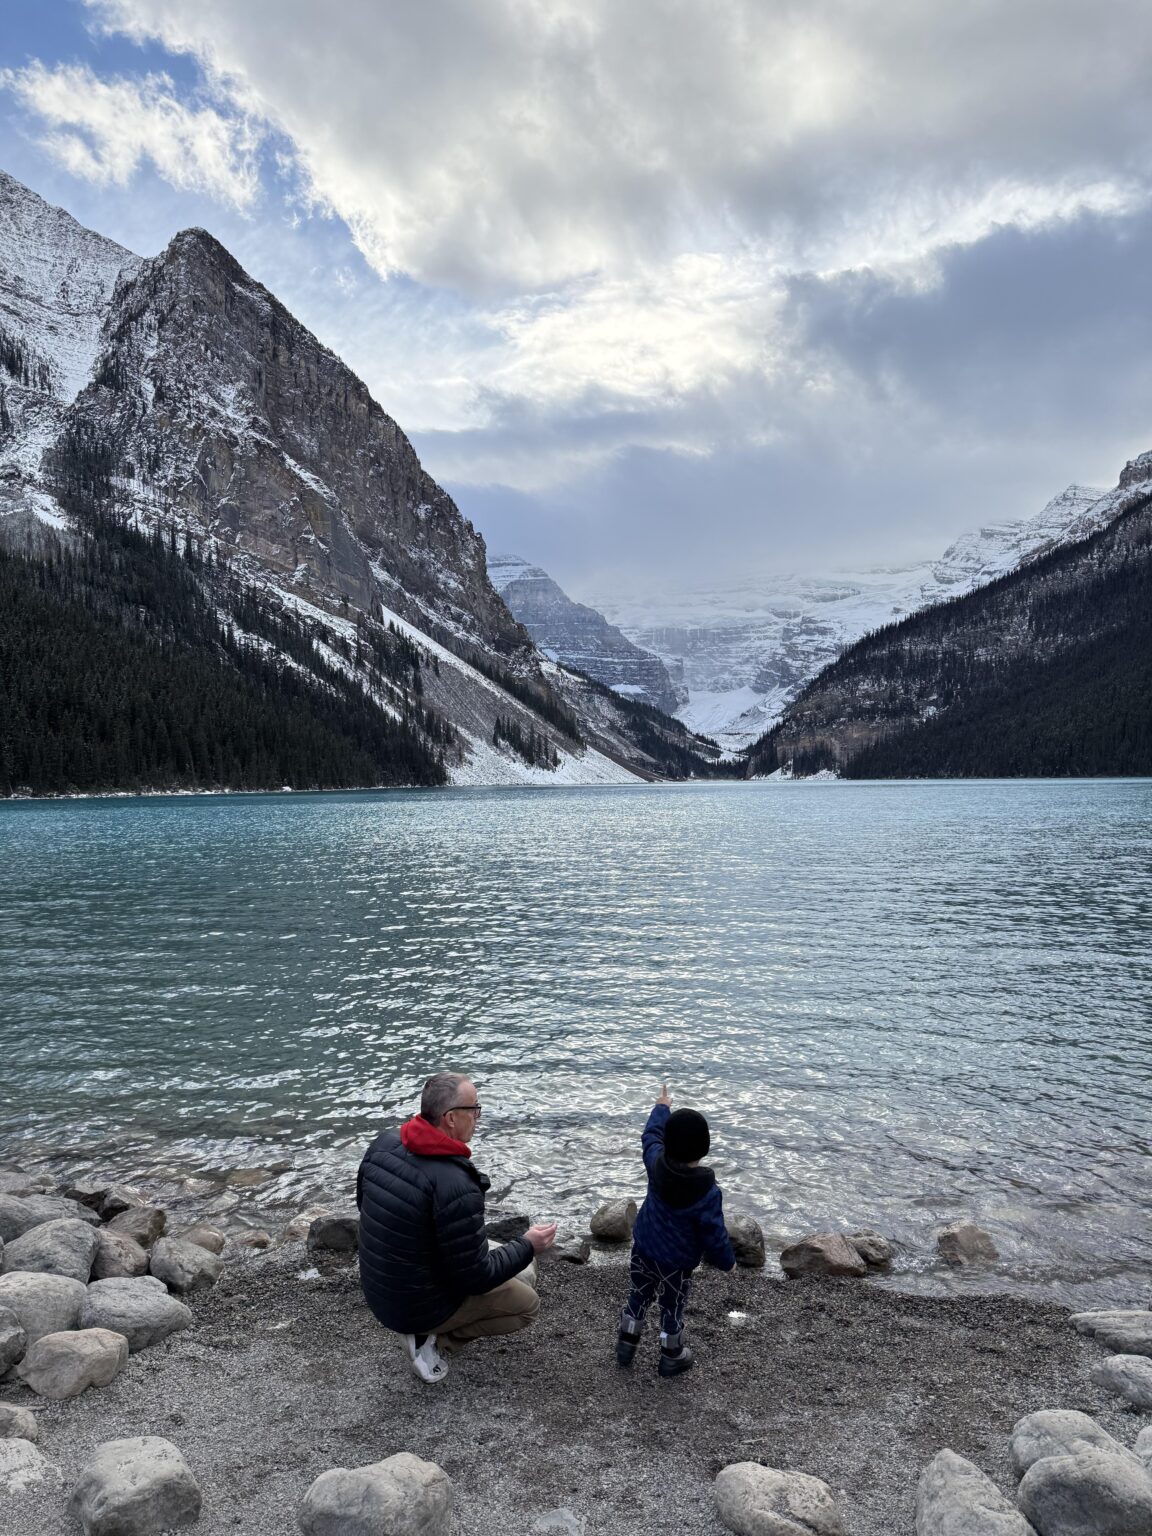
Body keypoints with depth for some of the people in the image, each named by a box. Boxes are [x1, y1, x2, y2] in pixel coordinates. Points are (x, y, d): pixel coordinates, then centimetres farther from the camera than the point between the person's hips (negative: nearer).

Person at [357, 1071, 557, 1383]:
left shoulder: (382, 1143, -12)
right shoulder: (457, 1187, -33)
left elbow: (364, 1202, 8)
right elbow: (475, 1279, -23)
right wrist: (527, 1246, -9)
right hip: (420, 1308, -7)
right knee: (528, 1305, 10)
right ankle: (431, 1338, 2)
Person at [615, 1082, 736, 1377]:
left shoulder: (656, 1163, -19)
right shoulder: (708, 1192, -32)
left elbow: (651, 1136, 3)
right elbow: (714, 1234, -21)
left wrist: (662, 1108, 19)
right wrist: (727, 1261, -1)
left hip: (643, 1247, 4)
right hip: (676, 1260, -4)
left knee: (639, 1296, 25)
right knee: (672, 1308, 18)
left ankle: (626, 1345, 41)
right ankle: (672, 1358, 38)